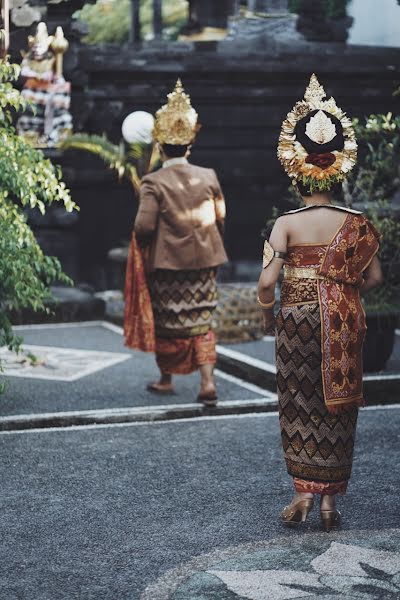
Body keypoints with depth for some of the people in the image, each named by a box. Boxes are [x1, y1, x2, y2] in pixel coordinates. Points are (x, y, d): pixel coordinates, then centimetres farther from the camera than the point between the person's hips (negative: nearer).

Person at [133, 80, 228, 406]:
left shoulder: (153, 182, -12)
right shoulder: (209, 177, -1)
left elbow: (144, 226, -17)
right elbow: (221, 218, 7)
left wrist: (141, 237, 6)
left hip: (167, 262, -3)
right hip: (205, 261, 3)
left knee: (168, 320, 12)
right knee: (201, 321, 8)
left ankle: (166, 378, 26)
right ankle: (208, 381, -3)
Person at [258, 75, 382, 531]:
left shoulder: (287, 224, -9)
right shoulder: (355, 222, -2)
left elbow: (267, 280, -15)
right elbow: (373, 276, 0)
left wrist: (266, 314, 2)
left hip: (297, 318, -2)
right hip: (343, 323, 2)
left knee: (300, 403, 10)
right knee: (338, 407, 10)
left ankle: (304, 489, 5)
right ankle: (330, 497, 13)